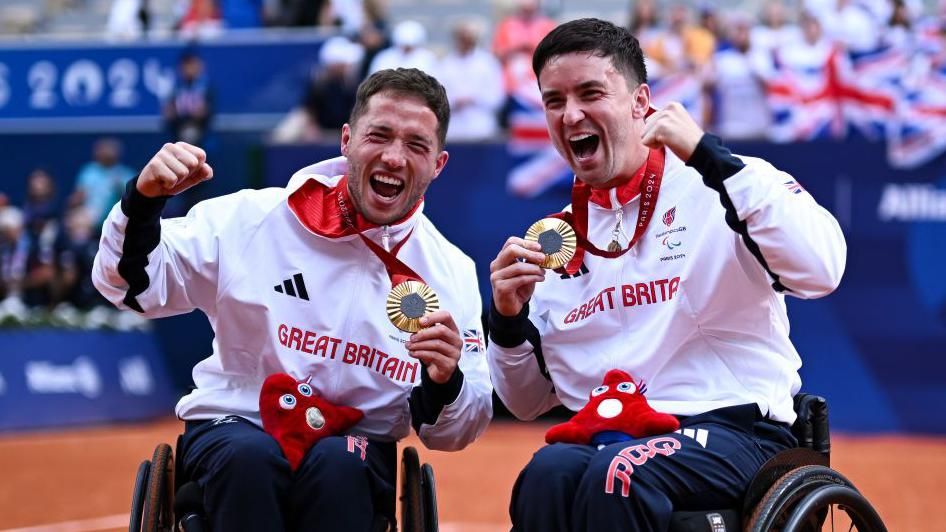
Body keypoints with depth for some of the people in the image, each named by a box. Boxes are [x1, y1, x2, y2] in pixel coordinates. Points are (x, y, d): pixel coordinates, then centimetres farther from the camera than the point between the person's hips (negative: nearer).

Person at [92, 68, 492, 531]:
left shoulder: (450, 272, 3)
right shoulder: (255, 218, -1)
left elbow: (455, 432, 5)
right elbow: (129, 287, 1)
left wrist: (444, 384, -18)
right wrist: (143, 201, -17)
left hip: (356, 449, 1)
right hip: (234, 427, -1)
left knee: (337, 464, -35)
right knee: (250, 455, -36)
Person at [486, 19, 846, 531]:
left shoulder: (718, 188, 2)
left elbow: (820, 271, -19)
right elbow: (529, 403, 24)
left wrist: (708, 156, -17)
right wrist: (508, 323, 2)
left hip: (733, 430, -4)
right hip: (601, 438, 4)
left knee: (616, 475, -36)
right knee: (549, 472, -31)